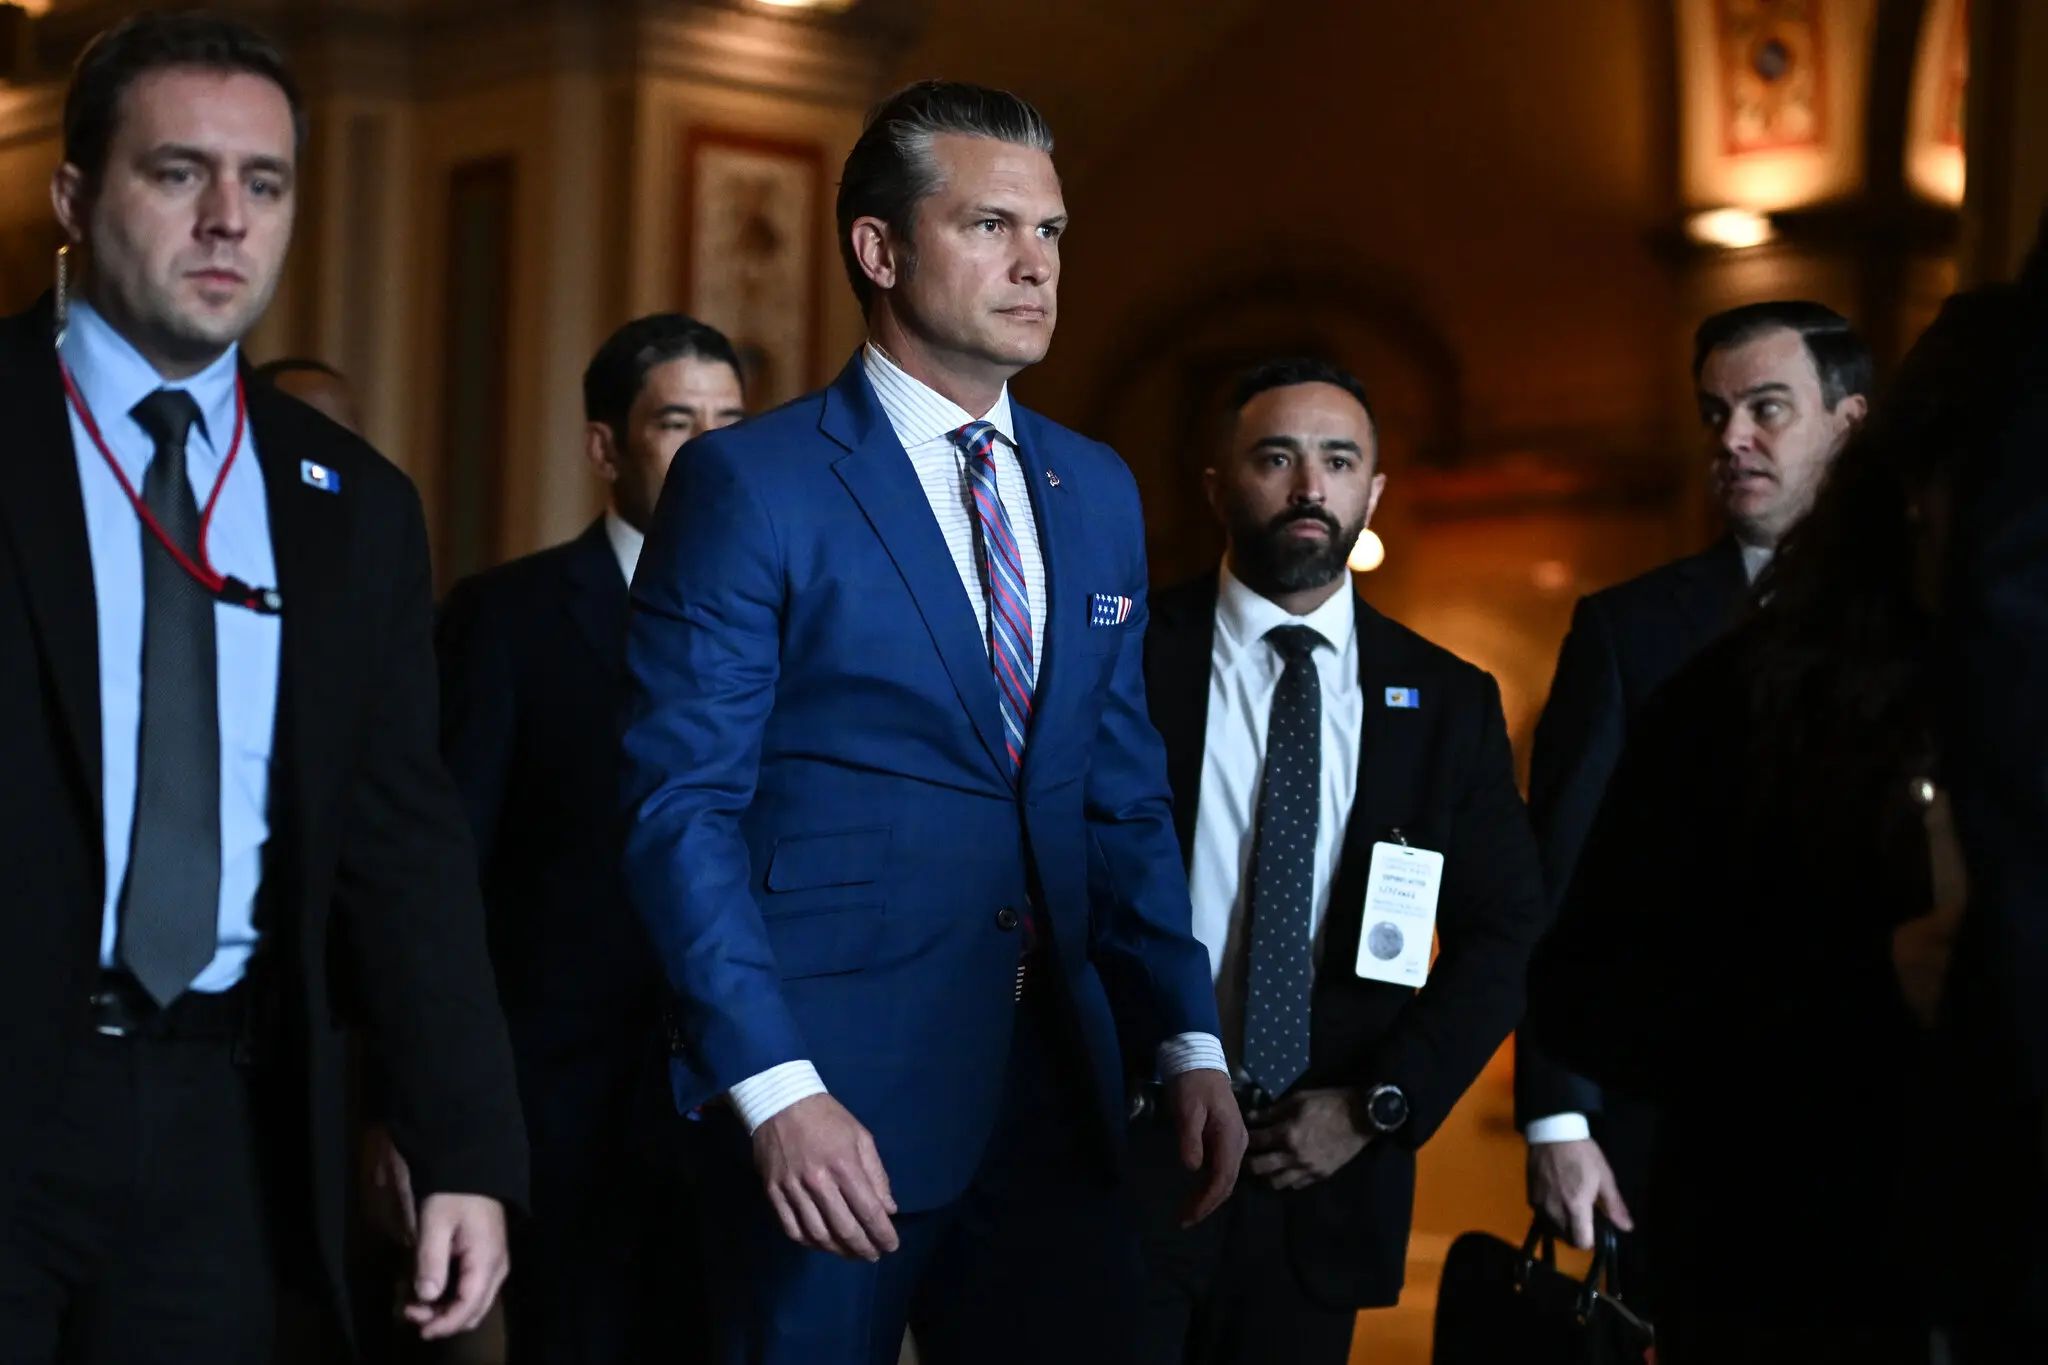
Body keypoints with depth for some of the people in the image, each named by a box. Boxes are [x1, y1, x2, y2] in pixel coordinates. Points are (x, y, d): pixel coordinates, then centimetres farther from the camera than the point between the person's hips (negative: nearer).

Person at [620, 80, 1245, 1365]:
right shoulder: (749, 484, -6)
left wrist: (1190, 1039, 4)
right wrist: (774, 1089, -19)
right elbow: (681, 810, -10)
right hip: (834, 1087, -5)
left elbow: (1126, 799, 15)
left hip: (1058, 1080, 5)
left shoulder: (1098, 492, 12)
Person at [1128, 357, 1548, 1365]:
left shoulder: (1449, 703, 6)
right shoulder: (1125, 656, -1)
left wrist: (1380, 1102, -4)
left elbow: (1505, 934, 6)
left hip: (1322, 1178, 2)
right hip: (1126, 1155, -2)